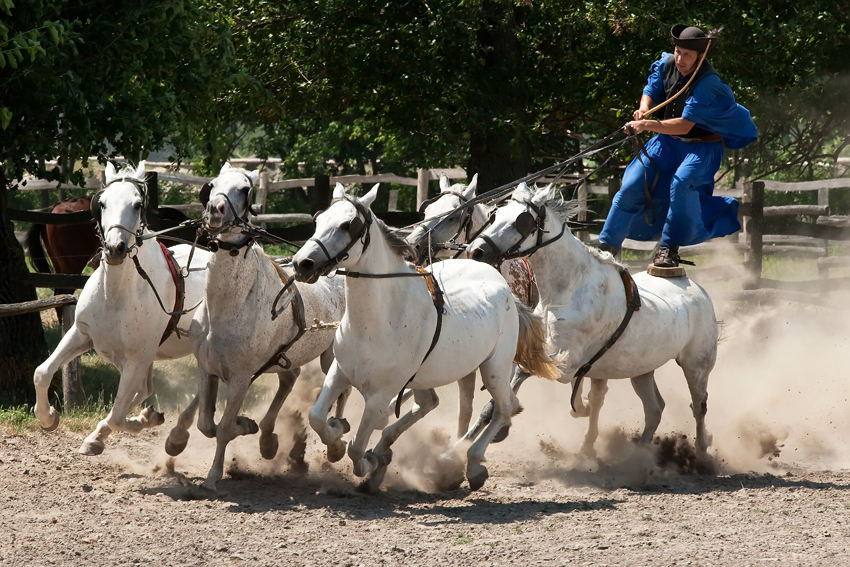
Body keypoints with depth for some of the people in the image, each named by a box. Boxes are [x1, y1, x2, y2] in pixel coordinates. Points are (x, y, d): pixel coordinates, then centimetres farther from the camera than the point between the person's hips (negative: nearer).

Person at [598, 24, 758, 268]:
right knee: (633, 186, -3)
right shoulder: (667, 65, -8)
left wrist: (647, 125, -38)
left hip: (701, 146, -6)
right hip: (667, 141, 6)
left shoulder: (707, 83, -27)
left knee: (682, 183, -32)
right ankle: (607, 246, 9)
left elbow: (685, 125, -31)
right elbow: (651, 91, 11)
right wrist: (644, 109, -12)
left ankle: (670, 248, -21)